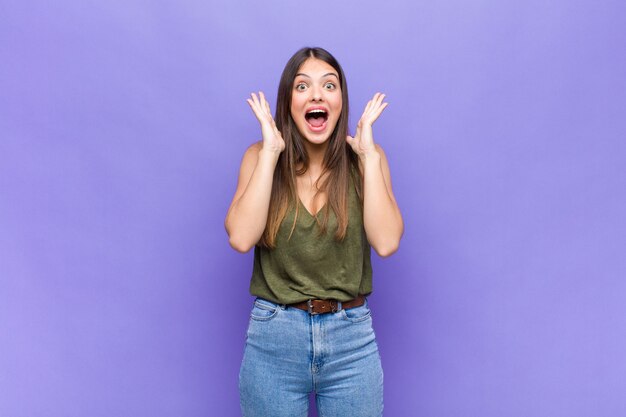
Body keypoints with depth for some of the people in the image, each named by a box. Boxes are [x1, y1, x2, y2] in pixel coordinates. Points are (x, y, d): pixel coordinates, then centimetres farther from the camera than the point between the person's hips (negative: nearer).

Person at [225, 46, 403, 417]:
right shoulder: (260, 156, -2)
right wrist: (271, 151, -17)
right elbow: (241, 238, -18)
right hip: (273, 337, 0)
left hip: (352, 338, 1)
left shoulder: (364, 158, -2)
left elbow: (386, 243, -16)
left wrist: (368, 153, -15)